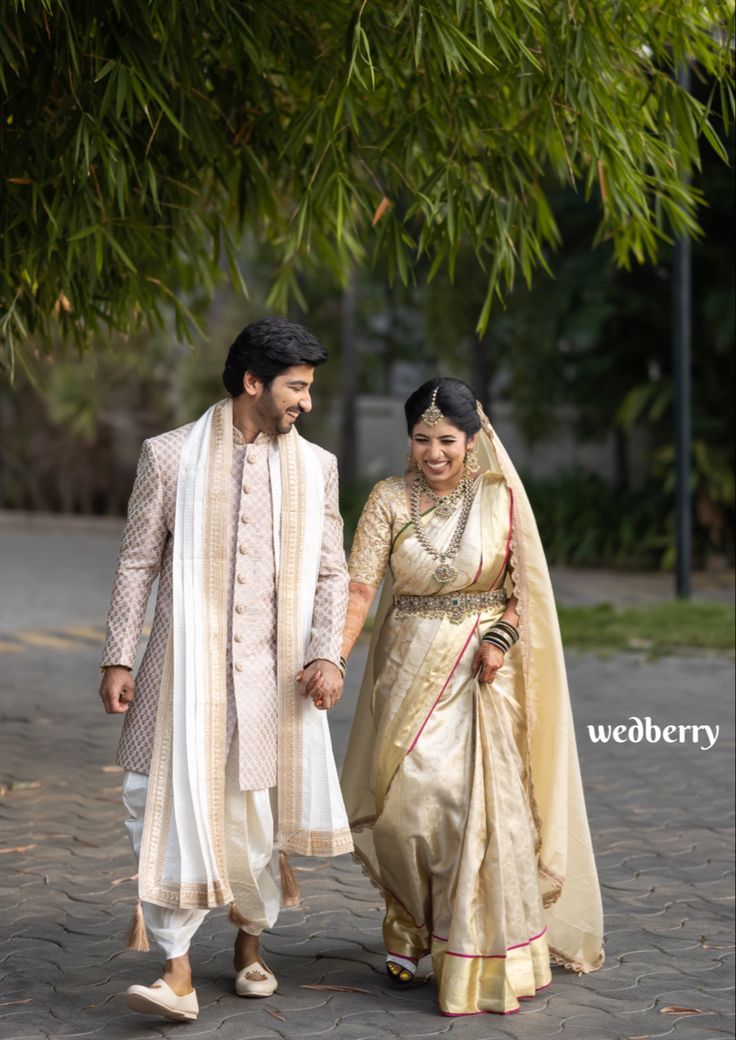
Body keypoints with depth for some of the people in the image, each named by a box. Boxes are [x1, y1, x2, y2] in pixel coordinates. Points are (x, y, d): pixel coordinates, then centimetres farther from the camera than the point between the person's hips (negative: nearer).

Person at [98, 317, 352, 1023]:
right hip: (186, 665, -2)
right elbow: (137, 563, 4)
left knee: (256, 810, 8)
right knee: (173, 800, -10)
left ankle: (250, 942, 31)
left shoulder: (314, 467, 8)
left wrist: (325, 652, -6)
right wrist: (118, 659, -1)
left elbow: (331, 572, 8)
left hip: (272, 670, 2)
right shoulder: (170, 456, 1)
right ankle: (177, 971, -7)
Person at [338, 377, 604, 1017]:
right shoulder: (390, 500, 0)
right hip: (410, 669, 1)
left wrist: (500, 640, -12)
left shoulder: (501, 498, 0)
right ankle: (412, 935, 22)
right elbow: (360, 586, -9)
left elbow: (525, 586, 5)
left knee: (480, 805, -7)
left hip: (480, 672, -1)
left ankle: (486, 961, 5)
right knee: (406, 802, -1)